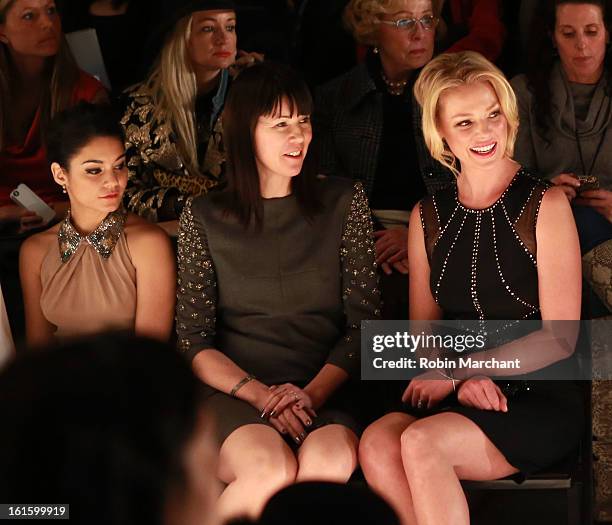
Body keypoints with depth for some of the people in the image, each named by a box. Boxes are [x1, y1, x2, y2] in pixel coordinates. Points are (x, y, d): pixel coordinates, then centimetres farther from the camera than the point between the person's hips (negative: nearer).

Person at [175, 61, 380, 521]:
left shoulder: (344, 203, 13)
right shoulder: (205, 218, 10)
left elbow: (364, 322, 8)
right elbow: (194, 342, 6)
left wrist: (313, 393, -9)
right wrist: (259, 394, -12)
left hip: (324, 392, 1)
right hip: (235, 392, -1)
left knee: (332, 463, -36)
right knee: (271, 471, -36)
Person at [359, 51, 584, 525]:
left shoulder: (545, 205, -2)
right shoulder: (428, 217, 12)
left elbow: (559, 338, -6)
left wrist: (454, 370, -10)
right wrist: (465, 380, -9)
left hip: (541, 402, -4)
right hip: (462, 396, 4)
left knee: (421, 442, -31)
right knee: (378, 445, -28)